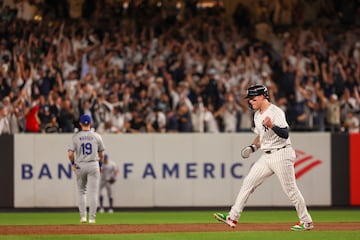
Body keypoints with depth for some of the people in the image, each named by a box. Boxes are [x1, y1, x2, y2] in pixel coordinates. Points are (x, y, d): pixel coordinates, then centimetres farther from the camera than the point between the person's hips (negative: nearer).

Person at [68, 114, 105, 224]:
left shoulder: (76, 136, -4)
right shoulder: (96, 136, -1)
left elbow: (70, 154, -9)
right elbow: (101, 154, 4)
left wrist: (73, 163, 8)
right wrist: (100, 165, 18)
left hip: (80, 165, 1)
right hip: (93, 165, -1)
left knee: (81, 191, 14)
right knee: (93, 193, 1)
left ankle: (83, 216, 7)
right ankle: (92, 218, -1)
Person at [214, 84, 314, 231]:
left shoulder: (275, 112, -16)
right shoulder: (257, 115, 13)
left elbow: (285, 134, -27)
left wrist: (272, 126, -44)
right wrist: (253, 147, 9)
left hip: (281, 154, -9)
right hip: (267, 157, 9)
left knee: (290, 189, -4)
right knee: (248, 182, 2)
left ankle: (306, 222, 8)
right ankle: (233, 218, 2)